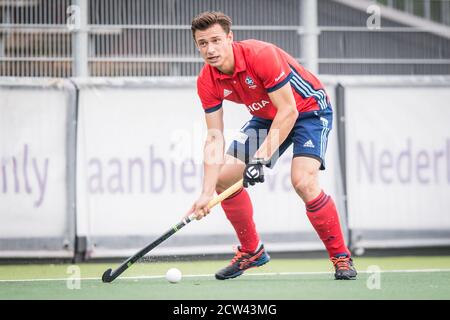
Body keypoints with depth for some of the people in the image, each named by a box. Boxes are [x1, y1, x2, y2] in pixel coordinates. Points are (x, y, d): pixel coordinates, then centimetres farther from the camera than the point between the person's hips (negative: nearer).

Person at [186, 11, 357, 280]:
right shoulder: (207, 82, -13)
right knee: (224, 176, -3)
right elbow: (215, 139, -12)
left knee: (303, 180, -28)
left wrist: (261, 157, -33)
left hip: (310, 109, -7)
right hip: (268, 116, 7)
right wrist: (207, 193, -21)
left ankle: (341, 257, -12)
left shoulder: (261, 55, -32)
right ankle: (252, 251, 16)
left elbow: (288, 110, -29)